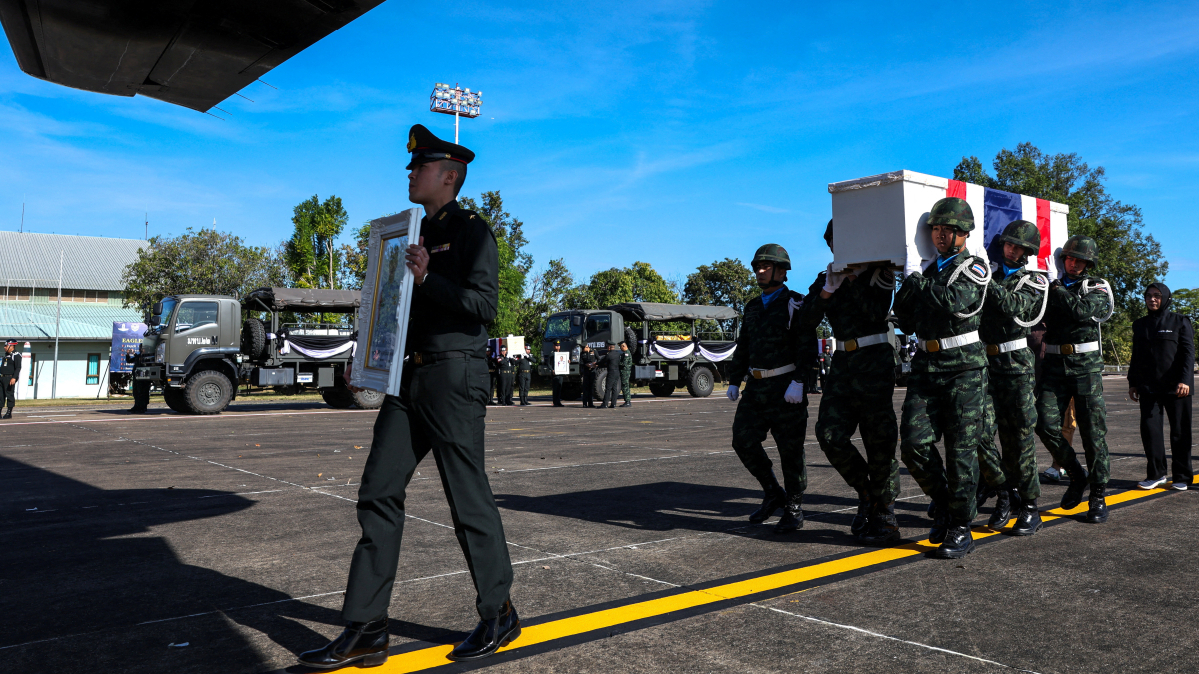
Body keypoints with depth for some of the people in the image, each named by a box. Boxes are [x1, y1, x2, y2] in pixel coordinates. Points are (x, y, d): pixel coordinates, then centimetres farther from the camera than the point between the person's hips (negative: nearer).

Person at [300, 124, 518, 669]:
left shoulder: (472, 231, -3)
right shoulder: (418, 234, 21)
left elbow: (484, 305, -14)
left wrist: (427, 280, -26)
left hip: (454, 376, -8)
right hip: (409, 378, 8)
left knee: (468, 498, -1)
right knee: (379, 494, 2)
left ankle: (499, 614, 17)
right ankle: (366, 633, 7)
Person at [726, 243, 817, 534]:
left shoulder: (796, 304, -3)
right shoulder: (753, 307, 17)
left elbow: (807, 346, -12)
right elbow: (743, 347, 20)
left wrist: (799, 382, -21)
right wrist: (734, 381, 14)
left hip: (786, 387, -6)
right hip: (757, 387, 6)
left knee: (790, 449, -1)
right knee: (743, 439, -3)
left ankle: (794, 509, 12)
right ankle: (773, 494, 15)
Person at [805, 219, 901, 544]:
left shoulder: (878, 272, 1)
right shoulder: (826, 278, 13)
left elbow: (876, 313, -17)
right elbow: (809, 319, 2)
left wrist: (852, 281, -15)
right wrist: (829, 286, -8)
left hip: (874, 360, -5)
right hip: (842, 362, 5)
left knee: (879, 438, -3)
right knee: (829, 433, -6)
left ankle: (884, 515, 5)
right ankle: (867, 493, 14)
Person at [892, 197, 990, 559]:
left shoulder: (973, 268, 0)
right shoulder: (924, 269, 18)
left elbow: (953, 302, -20)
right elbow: (906, 323, 15)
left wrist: (915, 279, -10)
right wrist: (907, 286, 1)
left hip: (963, 367, -5)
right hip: (926, 366, 5)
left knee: (961, 450, -2)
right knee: (913, 442, -7)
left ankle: (961, 529, 9)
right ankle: (943, 501, 17)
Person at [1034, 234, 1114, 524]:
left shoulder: (1097, 289, 5)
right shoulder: (1052, 287, 14)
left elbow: (1082, 311, -17)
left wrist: (1055, 291, -13)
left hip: (1086, 366, -2)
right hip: (1054, 366, 3)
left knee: (1092, 432, -1)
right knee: (1046, 425, -9)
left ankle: (1098, 496, 8)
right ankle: (1076, 477, 13)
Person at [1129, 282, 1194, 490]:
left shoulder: (1180, 322, 2)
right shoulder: (1140, 324, 13)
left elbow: (1188, 353, -5)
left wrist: (1185, 380, -15)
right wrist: (1133, 383, 13)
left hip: (1176, 387, -3)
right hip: (1148, 387, 3)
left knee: (1179, 432, 3)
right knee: (1149, 428, -2)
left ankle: (1182, 477, 12)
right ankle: (1156, 474, 7)